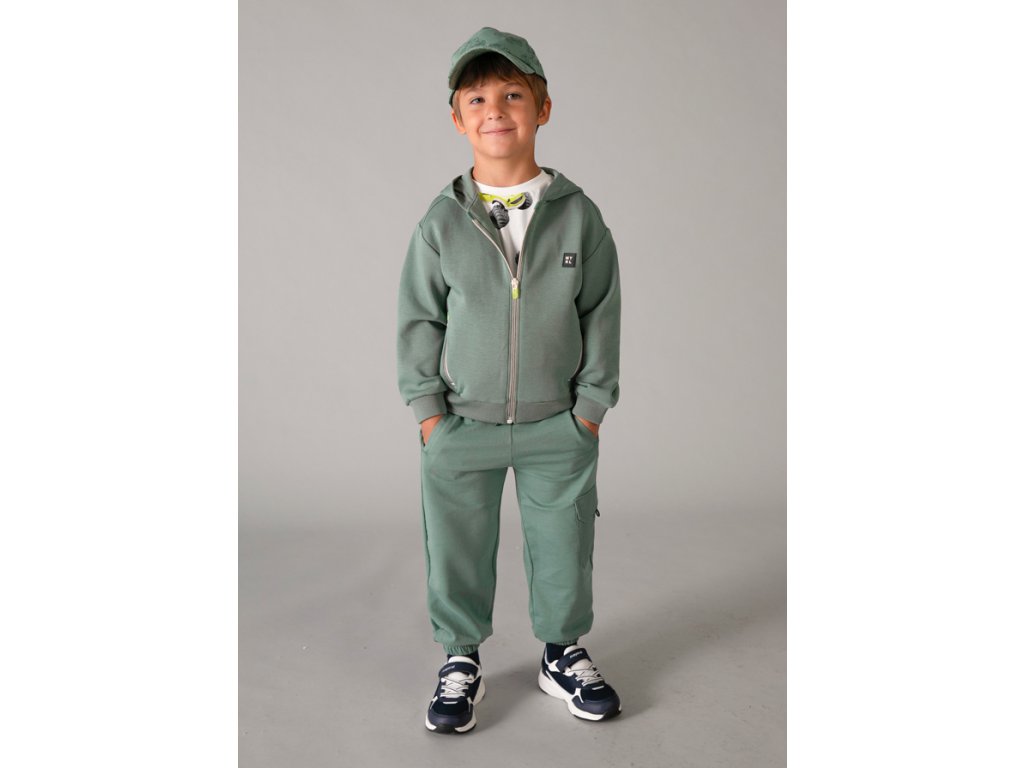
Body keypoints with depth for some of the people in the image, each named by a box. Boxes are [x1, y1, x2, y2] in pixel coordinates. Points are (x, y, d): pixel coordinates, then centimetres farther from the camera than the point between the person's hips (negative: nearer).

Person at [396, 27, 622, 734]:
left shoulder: (578, 214, -3)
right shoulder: (441, 222, -3)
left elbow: (601, 313, 1)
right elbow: (419, 319, 2)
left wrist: (591, 405, -1)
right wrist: (427, 409, -3)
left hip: (559, 423, 1)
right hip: (460, 423, 0)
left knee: (564, 544, 12)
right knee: (458, 548, 10)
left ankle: (564, 650, 35)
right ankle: (461, 657, 31)